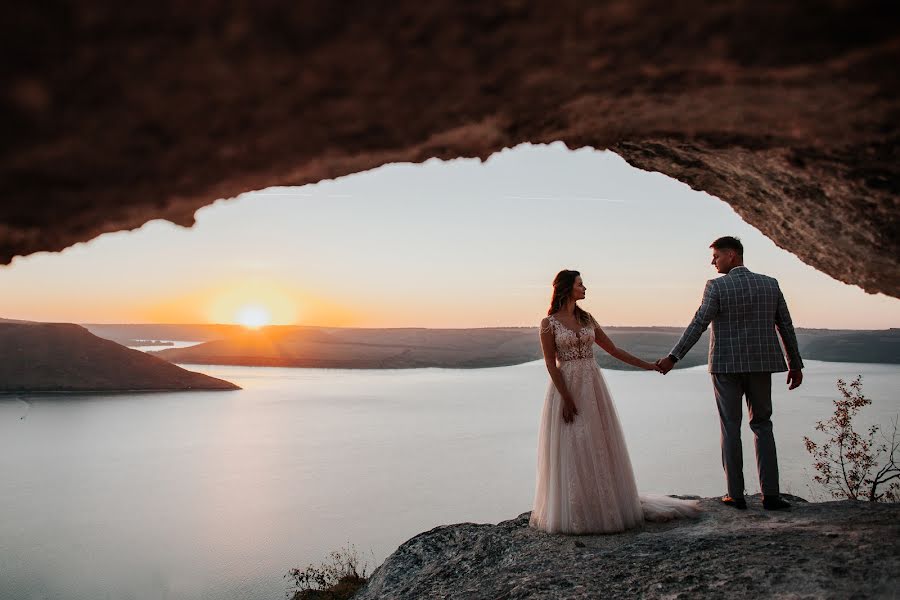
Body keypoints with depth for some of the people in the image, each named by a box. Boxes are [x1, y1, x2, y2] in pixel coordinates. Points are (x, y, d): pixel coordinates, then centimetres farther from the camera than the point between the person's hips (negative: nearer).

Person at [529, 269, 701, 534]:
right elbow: (550, 363, -9)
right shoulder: (549, 323, -5)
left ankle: (603, 506, 20)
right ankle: (572, 512, 10)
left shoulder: (587, 319, 10)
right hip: (566, 388, -5)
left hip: (593, 388, 5)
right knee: (570, 451, -1)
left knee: (599, 448, 8)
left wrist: (647, 365, 12)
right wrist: (567, 398, -15)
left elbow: (613, 350, 14)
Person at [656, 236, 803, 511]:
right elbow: (786, 327, 8)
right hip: (760, 364, 3)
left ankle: (736, 495, 9)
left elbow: (698, 325, -15)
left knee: (730, 428, 6)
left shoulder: (717, 286, -9)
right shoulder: (770, 284, 5)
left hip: (727, 366, -3)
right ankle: (770, 494, 7)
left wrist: (672, 358, -13)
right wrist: (795, 365, 16)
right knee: (762, 425, 13)